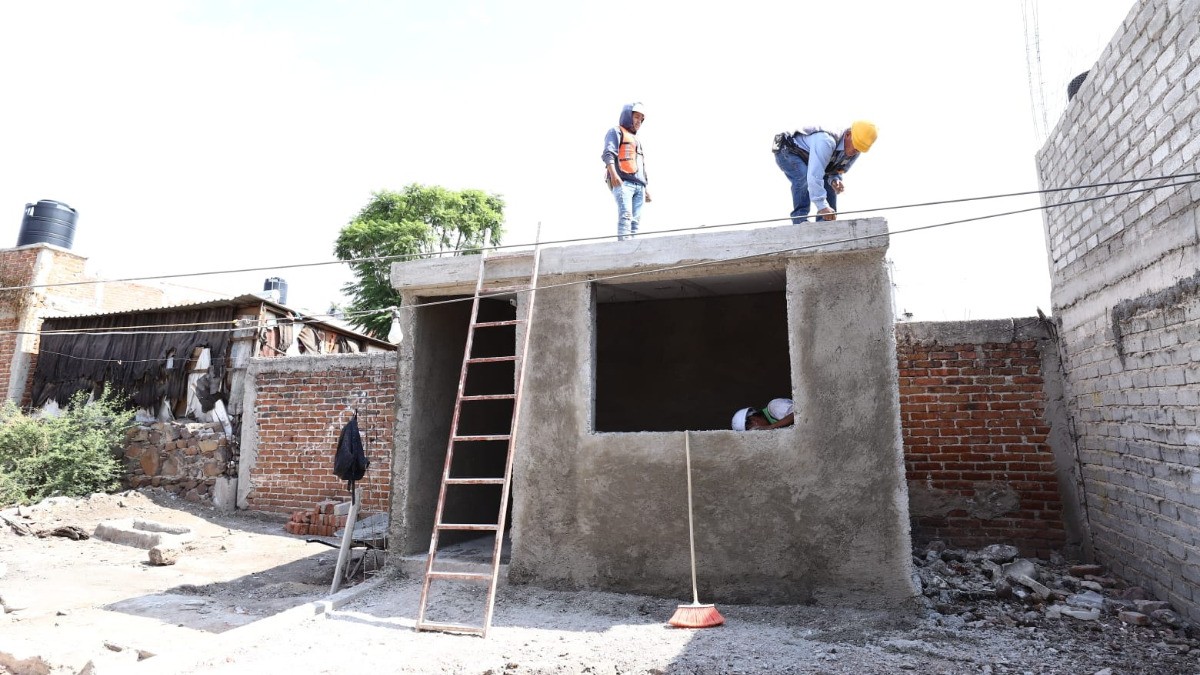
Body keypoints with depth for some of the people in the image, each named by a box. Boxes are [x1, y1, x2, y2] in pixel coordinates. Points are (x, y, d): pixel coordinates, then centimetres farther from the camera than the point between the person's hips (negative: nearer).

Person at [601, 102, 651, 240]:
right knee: (625, 215, -24)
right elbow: (608, 153, -7)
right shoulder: (616, 132, 11)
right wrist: (613, 174, -24)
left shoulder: (636, 139, 35)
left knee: (635, 220, -5)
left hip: (639, 185, 8)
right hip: (622, 181, -7)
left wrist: (645, 188, 26)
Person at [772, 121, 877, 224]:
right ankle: (800, 220, -30)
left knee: (829, 187, 0)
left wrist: (835, 180, -21)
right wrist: (822, 206, -51)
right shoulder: (826, 142, -40)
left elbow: (835, 170, 5)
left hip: (805, 157, 9)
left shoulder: (854, 153, -10)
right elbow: (815, 175, -47)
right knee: (804, 177, -35)